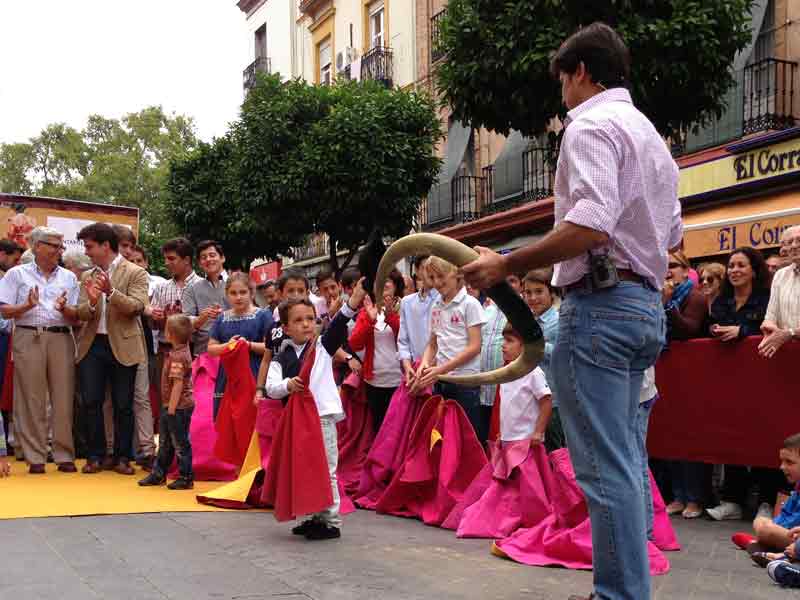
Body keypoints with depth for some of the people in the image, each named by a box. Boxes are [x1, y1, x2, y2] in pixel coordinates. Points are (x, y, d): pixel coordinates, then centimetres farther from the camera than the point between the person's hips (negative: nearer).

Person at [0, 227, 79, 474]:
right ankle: (35, 457, 5)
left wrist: (63, 308, -11)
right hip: (28, 337, -2)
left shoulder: (68, 277, 13)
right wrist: (28, 305, -15)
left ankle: (65, 455, 8)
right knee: (31, 399, 0)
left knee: (63, 398, 1)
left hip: (61, 338, 2)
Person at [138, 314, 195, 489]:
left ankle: (186, 478, 10)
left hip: (179, 408, -10)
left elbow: (178, 384, -23)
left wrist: (171, 409, -20)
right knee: (164, 442, 18)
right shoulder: (182, 351, 5)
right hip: (170, 406, 10)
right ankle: (158, 474, 29)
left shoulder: (178, 357, -22)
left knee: (180, 443, 1)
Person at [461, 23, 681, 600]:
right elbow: (672, 235, 24)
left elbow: (590, 226, -23)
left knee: (605, 467, -8)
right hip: (647, 303, 10)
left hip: (600, 302, -10)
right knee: (623, 460, 14)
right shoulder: (651, 135, 23)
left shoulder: (592, 125, -8)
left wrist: (505, 265, -18)